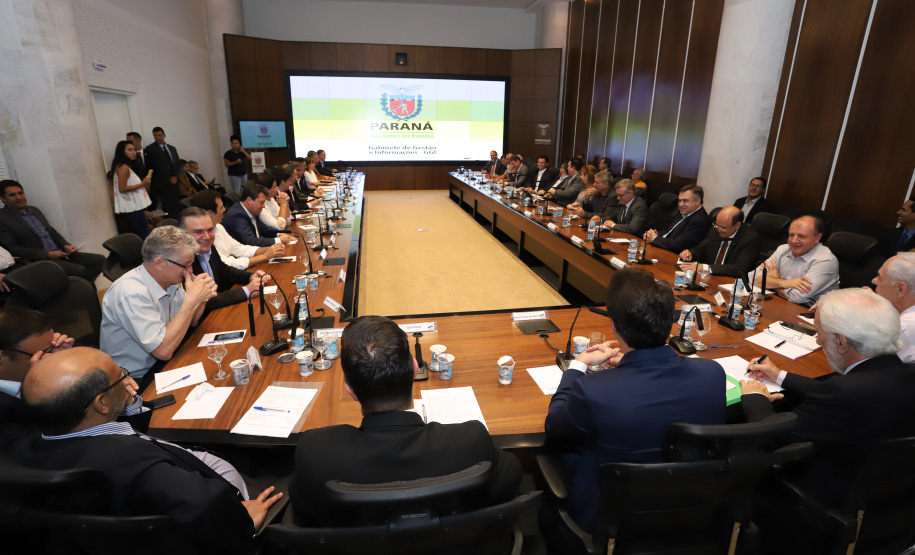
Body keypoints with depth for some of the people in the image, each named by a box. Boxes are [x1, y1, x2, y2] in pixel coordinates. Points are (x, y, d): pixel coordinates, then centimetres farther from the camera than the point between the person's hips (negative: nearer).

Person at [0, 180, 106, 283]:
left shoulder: (34, 210, 19)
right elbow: (11, 248, -11)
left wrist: (65, 245, 4)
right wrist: (47, 254, -16)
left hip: (60, 254, 8)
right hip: (39, 261, -7)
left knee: (99, 259, -10)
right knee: (80, 270, -30)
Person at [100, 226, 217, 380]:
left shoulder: (169, 279, -3)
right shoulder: (132, 293, -25)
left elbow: (190, 322, 10)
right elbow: (163, 350, -30)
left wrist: (201, 298, -11)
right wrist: (192, 299, -28)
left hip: (162, 365, 7)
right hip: (138, 378, -7)